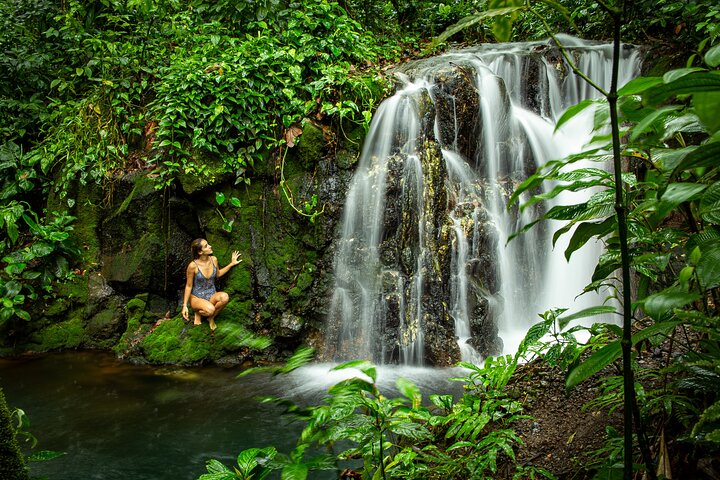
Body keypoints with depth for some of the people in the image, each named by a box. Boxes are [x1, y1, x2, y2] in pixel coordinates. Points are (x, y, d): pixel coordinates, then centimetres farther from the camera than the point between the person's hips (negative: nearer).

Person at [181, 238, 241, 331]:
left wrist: (231, 264, 11)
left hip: (212, 295, 5)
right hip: (197, 298, -5)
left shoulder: (213, 259, -4)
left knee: (225, 297, -32)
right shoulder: (193, 266, -18)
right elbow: (188, 286, -7)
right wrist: (184, 306, -9)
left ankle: (211, 318, -6)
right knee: (210, 310, -38)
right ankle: (198, 313, 0)